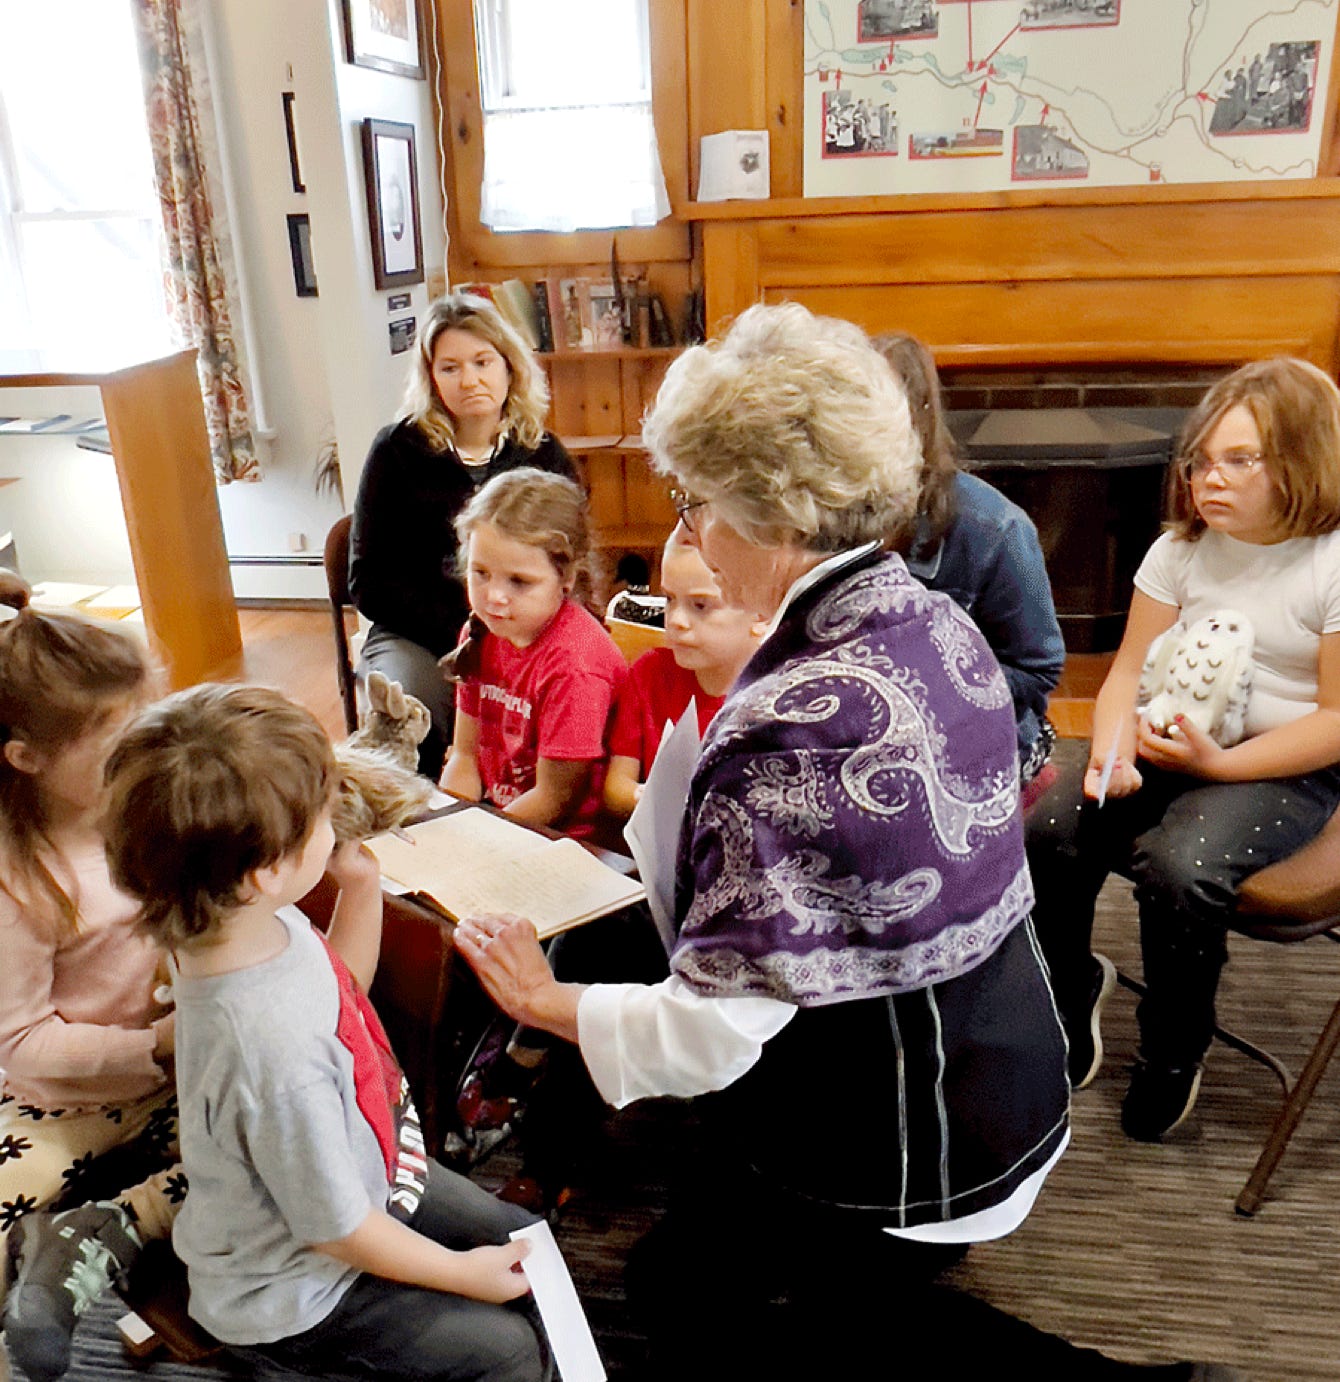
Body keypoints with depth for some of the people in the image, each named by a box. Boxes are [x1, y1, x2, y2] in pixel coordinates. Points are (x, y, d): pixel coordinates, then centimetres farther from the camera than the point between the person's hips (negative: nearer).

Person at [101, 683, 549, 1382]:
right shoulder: (272, 1049, -42)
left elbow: (342, 992, 7)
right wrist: (462, 1273, -9)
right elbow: (336, 1228, -26)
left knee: (525, 1241, 16)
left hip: (365, 1175, 8)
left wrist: (362, 883, -8)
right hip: (290, 1294, -8)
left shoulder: (263, 924, -17)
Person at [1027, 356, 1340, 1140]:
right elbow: (1131, 670, 2)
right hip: (1167, 747, 5)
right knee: (1050, 831, -21)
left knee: (1179, 865, -33)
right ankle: (1071, 992, 8)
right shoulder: (1182, 550, 4)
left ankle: (1175, 1052, -3)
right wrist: (1112, 756, -18)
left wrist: (1218, 764, -21)